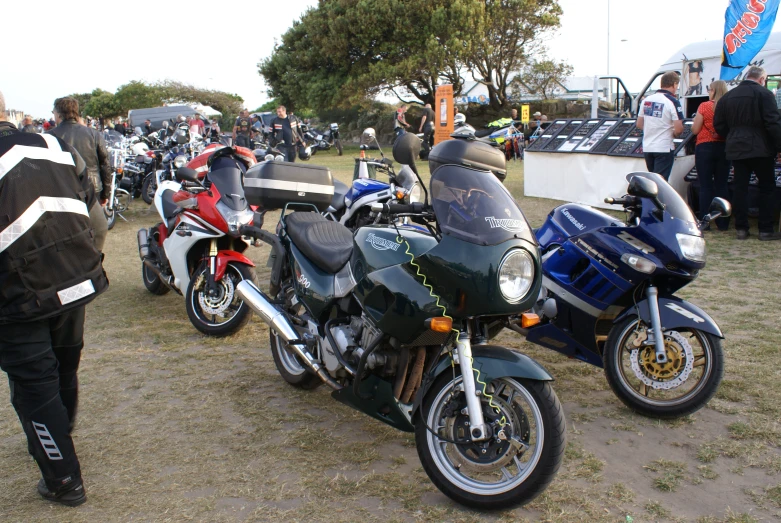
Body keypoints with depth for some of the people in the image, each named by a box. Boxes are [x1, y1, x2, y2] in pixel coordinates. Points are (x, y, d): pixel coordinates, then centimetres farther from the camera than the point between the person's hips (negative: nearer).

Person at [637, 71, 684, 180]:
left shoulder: (647, 100, 6)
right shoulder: (673, 102, -13)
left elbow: (639, 124, 13)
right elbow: (678, 129, -17)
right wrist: (674, 134, 4)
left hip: (647, 148, 6)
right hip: (664, 148, -6)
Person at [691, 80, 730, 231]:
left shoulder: (704, 106, -8)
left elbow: (695, 130, -6)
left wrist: (698, 119, 12)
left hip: (705, 148, -3)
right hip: (724, 148, 3)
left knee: (706, 186, 1)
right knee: (722, 185, 8)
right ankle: (723, 223, 11)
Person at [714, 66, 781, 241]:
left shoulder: (727, 97, 8)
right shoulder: (764, 94, -8)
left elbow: (718, 125, 9)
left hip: (736, 149, 5)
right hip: (761, 149, -5)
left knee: (740, 188, 7)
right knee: (767, 188, 4)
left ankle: (741, 228, 8)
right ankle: (765, 230, 4)